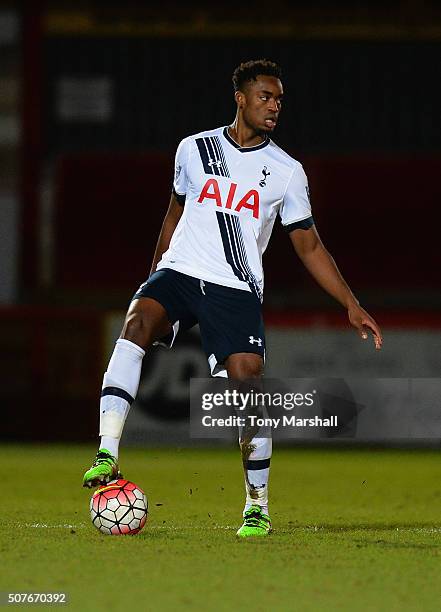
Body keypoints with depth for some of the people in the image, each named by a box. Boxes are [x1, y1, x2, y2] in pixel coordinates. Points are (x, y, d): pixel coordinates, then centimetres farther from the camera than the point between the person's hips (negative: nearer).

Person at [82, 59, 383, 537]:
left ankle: (257, 506, 7)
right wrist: (155, 275, 28)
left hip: (236, 291, 0)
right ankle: (108, 455, -38)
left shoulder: (286, 172, 7)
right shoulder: (194, 149, 9)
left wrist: (352, 306, 6)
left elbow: (309, 247, 12)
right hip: (178, 272, 0)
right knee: (137, 323, -30)